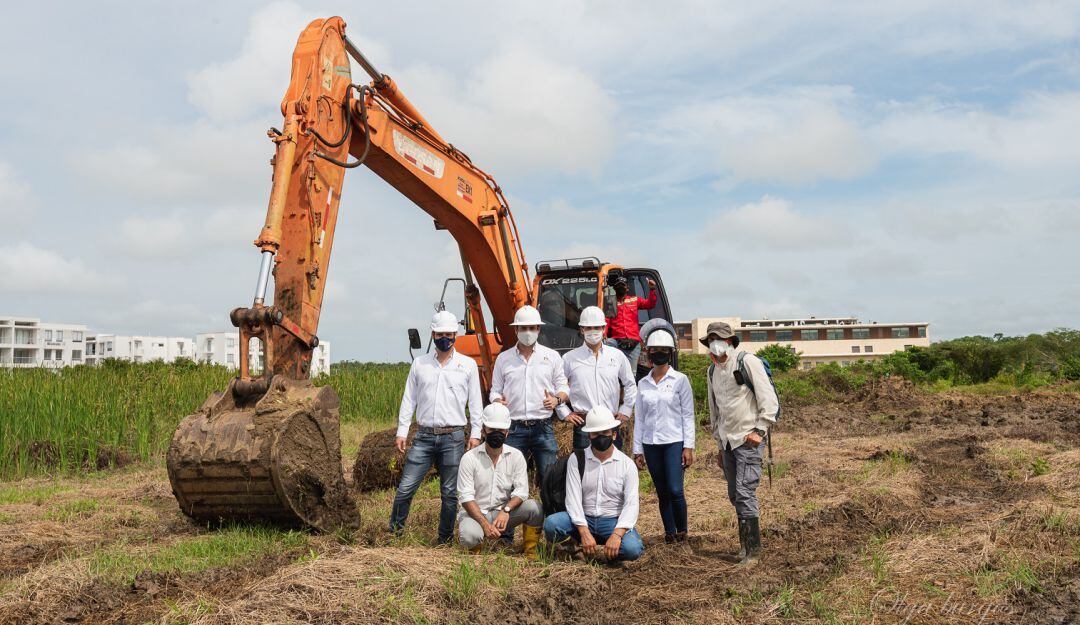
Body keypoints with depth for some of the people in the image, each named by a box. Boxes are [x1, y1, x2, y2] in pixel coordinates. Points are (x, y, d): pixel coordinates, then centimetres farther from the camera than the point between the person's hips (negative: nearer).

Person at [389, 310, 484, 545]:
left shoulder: (468, 365, 6)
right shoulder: (420, 364, 10)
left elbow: (475, 402, 6)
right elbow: (409, 400, 11)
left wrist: (475, 433, -1)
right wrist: (401, 432, 5)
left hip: (453, 437, -1)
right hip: (424, 435, 1)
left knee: (450, 492, 4)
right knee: (405, 488, -2)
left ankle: (445, 538, 15)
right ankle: (393, 532, 10)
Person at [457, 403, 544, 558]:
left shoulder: (516, 456, 1)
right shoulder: (469, 458, -7)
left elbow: (521, 491, -7)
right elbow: (466, 497, -13)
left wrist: (506, 510, -27)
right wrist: (485, 524, -25)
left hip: (504, 514, 3)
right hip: (476, 513, -2)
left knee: (534, 507, -24)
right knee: (469, 536, -35)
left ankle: (530, 553, -6)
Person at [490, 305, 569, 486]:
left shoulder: (552, 356, 9)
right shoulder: (503, 359, 11)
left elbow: (563, 387, 10)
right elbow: (495, 390, 13)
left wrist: (557, 400, -11)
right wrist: (498, 401, -9)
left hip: (543, 428, 0)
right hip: (514, 428, 1)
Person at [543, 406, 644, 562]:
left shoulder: (627, 464, -1)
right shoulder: (576, 459, -1)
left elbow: (631, 504, -9)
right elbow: (573, 498, -9)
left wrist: (617, 534, -26)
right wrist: (584, 533, -22)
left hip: (613, 521, 0)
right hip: (583, 520, 0)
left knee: (632, 549, -30)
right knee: (551, 523, -29)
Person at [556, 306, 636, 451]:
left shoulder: (617, 356, 10)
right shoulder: (570, 358, 5)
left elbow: (630, 385, 19)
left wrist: (625, 411, 12)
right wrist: (564, 413, 5)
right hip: (583, 424, -2)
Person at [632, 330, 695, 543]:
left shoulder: (680, 380, 0)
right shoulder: (643, 383, 8)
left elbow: (688, 415, -1)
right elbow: (639, 418, 11)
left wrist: (688, 447, -7)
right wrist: (637, 450, 8)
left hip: (674, 442, -3)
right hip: (651, 444, 3)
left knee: (675, 490, -11)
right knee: (662, 492, 6)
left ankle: (682, 530, 7)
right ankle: (669, 532, 16)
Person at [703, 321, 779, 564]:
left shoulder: (748, 362, -8)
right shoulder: (712, 371, 14)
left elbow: (769, 400, -11)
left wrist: (759, 431, -15)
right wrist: (719, 445, 22)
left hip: (748, 439, -7)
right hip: (728, 441, 7)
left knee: (745, 493, -13)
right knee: (734, 495, 10)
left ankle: (752, 550, -8)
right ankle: (745, 543, 20)